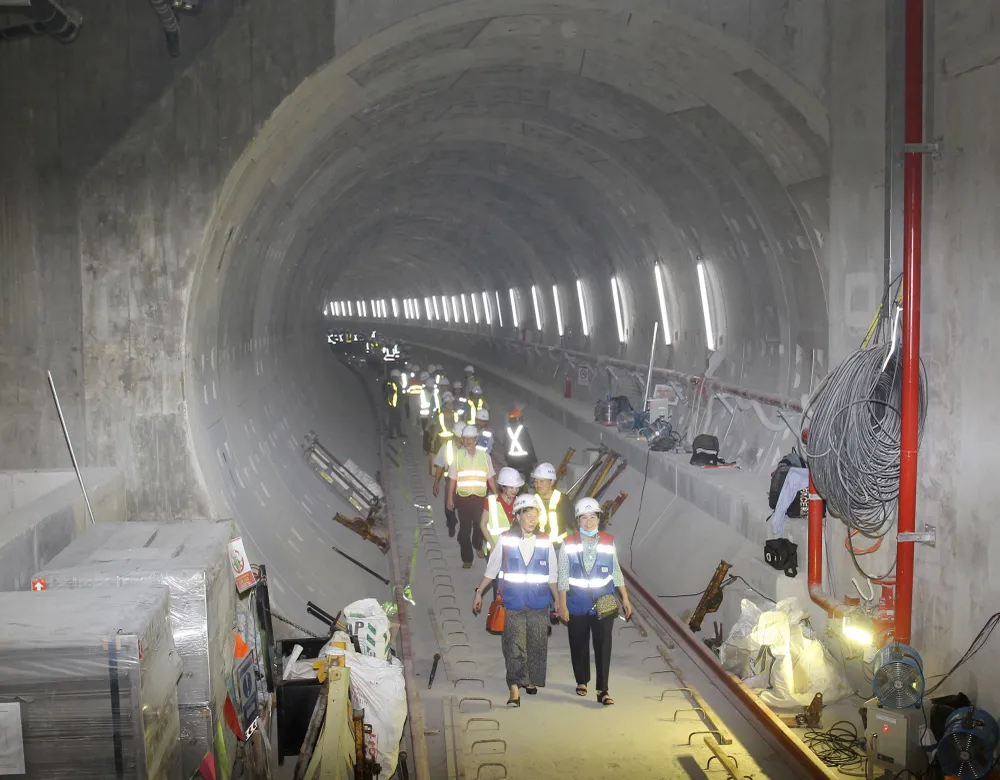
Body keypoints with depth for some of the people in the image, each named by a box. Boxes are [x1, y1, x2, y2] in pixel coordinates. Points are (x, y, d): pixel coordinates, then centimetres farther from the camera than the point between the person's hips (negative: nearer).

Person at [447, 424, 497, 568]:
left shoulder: (484, 456, 1)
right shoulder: (458, 456, -1)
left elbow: (490, 478, 7)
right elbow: (452, 479, 2)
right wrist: (450, 498, 2)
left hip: (480, 498, 1)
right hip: (463, 497, -1)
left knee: (480, 525, 8)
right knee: (465, 528, 3)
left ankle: (478, 546, 39)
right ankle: (467, 558, 14)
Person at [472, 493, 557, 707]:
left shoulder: (545, 543, 2)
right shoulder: (505, 541, -4)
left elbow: (551, 577, 10)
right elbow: (491, 570, 5)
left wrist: (558, 601, 12)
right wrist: (479, 592, 7)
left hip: (539, 605, 2)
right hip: (513, 604, -2)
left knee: (537, 645, 10)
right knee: (514, 646, -7)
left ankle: (532, 680, 29)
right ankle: (515, 689, -7)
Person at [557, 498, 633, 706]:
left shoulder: (609, 542, -2)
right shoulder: (569, 544, -6)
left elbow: (616, 572, 6)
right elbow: (563, 577, -4)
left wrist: (625, 599, 6)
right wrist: (562, 605, -5)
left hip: (604, 604, 0)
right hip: (577, 605, 0)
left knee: (603, 647, -2)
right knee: (579, 645, 13)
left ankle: (603, 690, 3)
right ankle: (582, 681, 34)